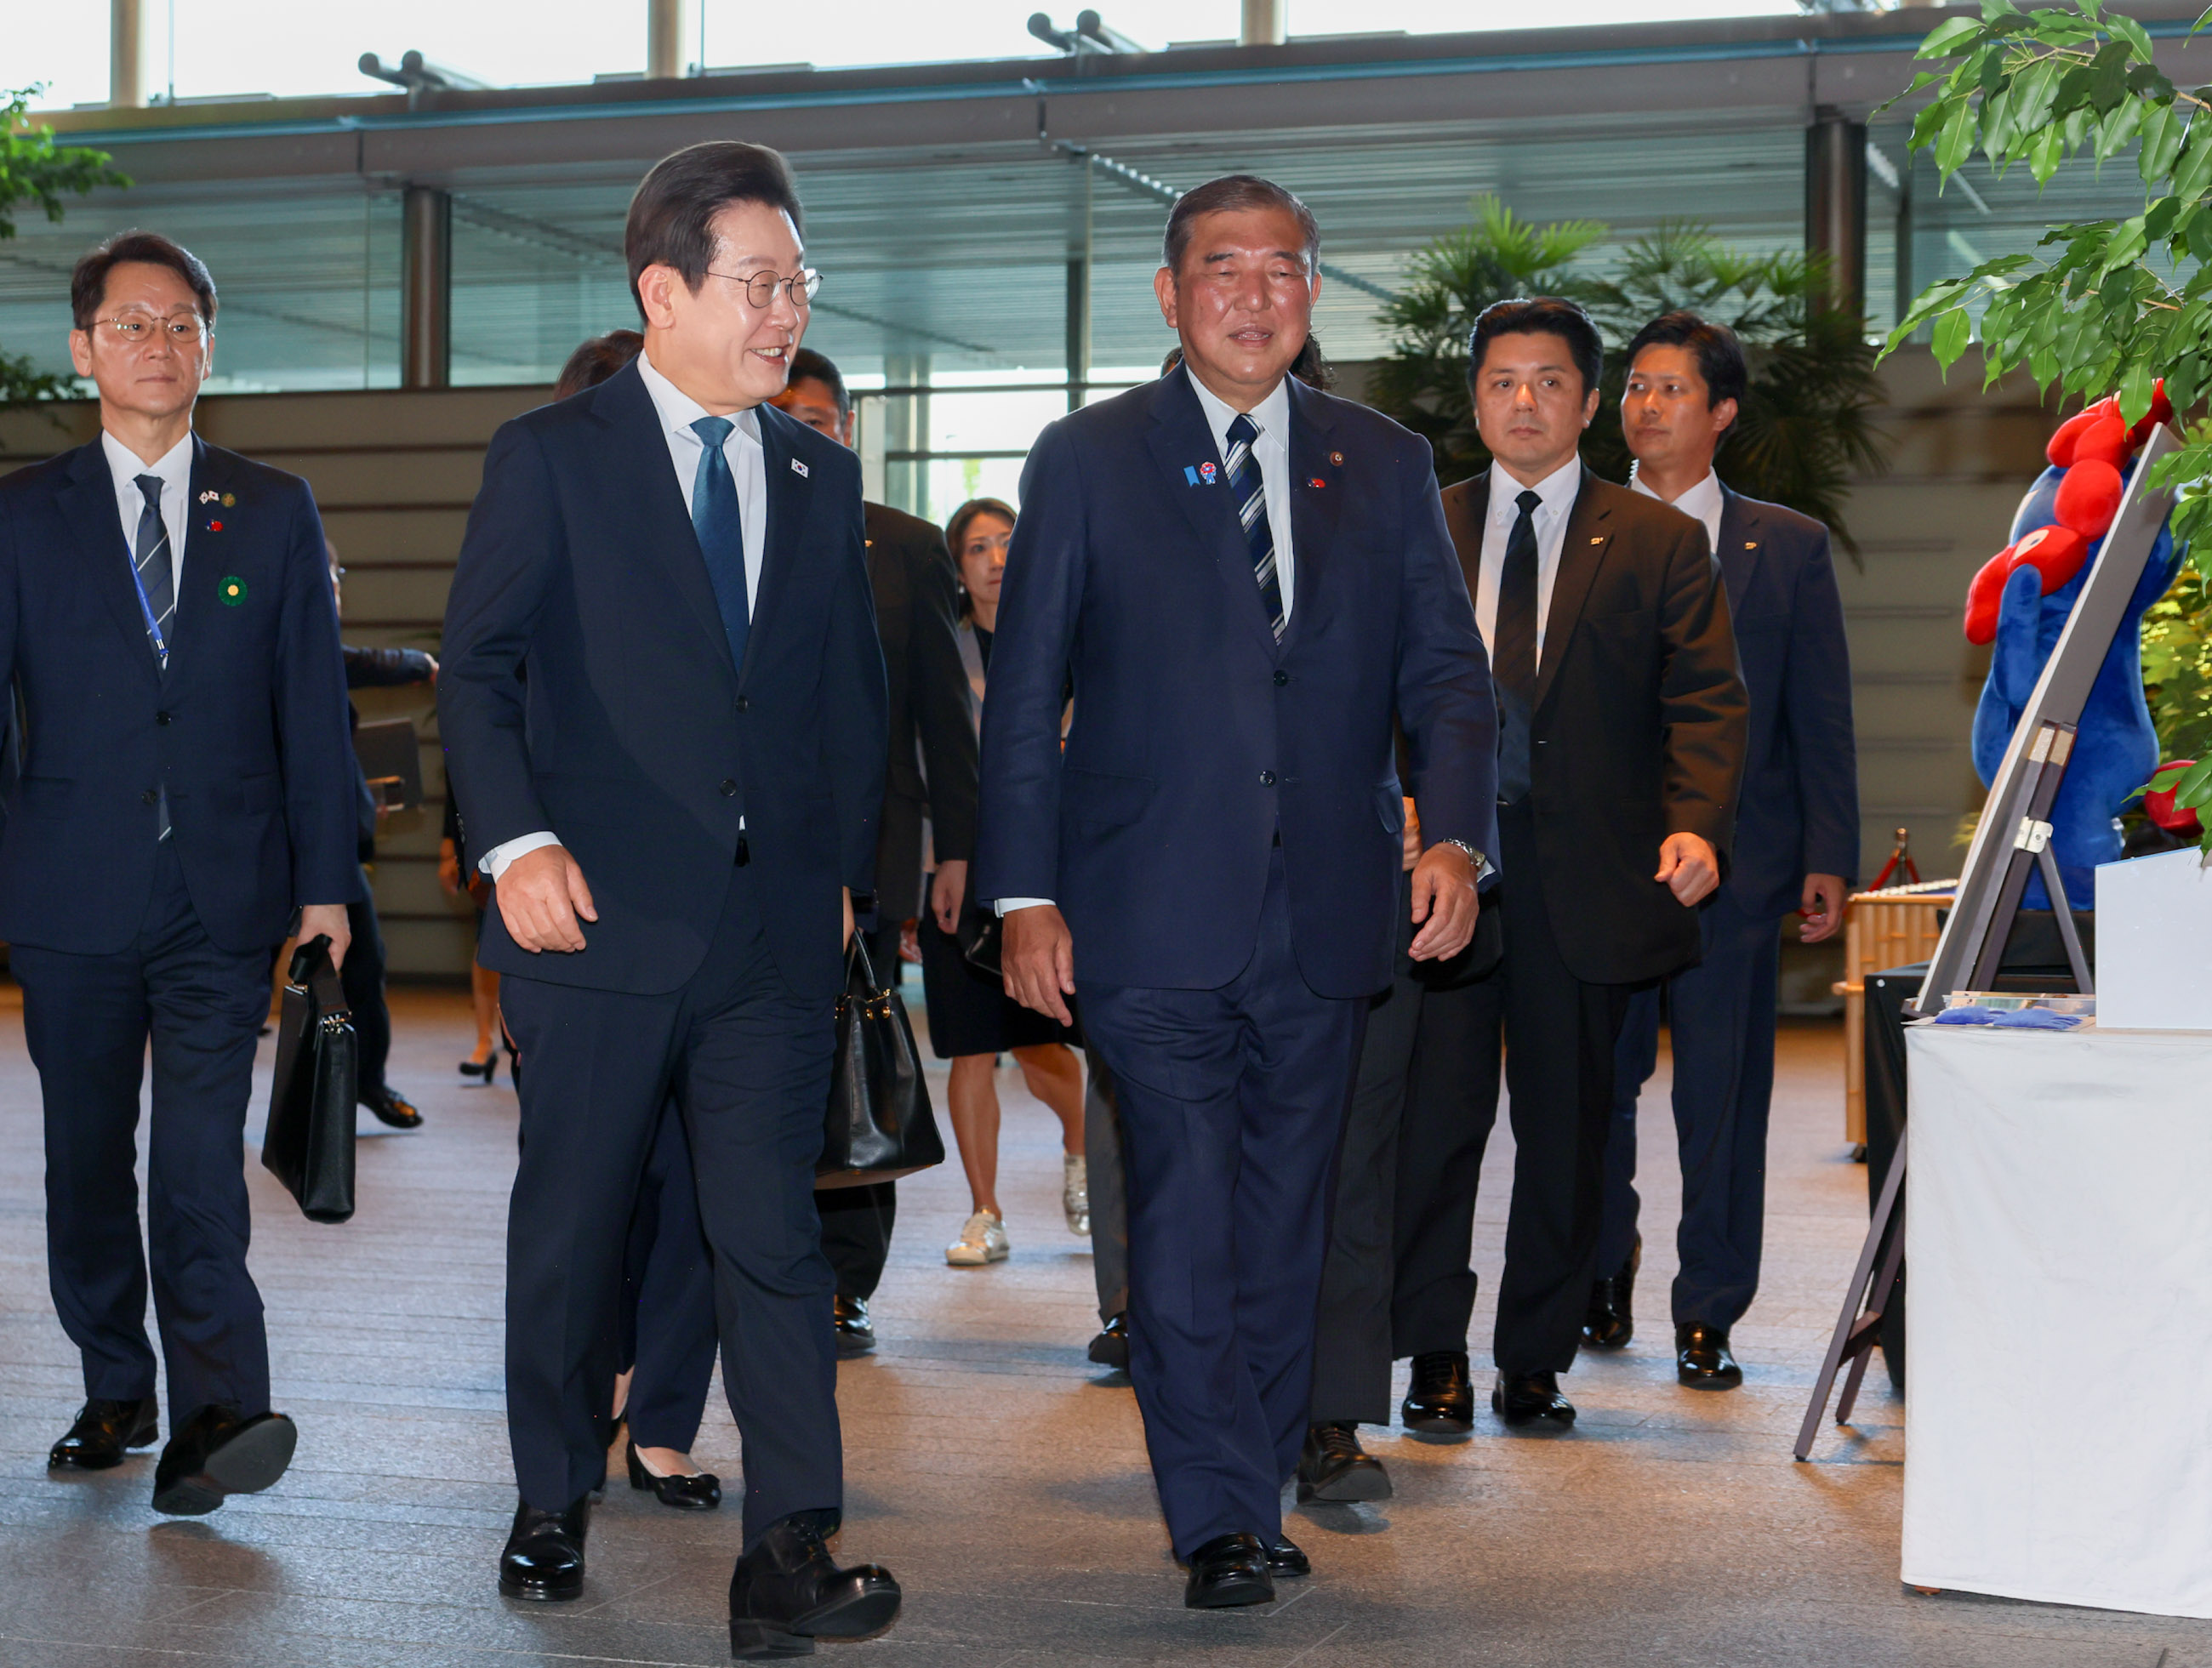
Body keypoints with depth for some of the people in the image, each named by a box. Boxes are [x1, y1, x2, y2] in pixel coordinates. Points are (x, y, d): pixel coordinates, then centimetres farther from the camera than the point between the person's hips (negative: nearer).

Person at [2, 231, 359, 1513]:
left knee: (203, 1158, -12)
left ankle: (216, 1407, -17)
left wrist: (326, 881, 4)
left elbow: (314, 708, 8)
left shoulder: (274, 514, 9)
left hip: (224, 893, -1)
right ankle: (117, 1394, 21)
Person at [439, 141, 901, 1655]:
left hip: (777, 932, 2)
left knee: (774, 1234, -4)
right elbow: (478, 667, -2)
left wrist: (844, 871, 10)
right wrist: (517, 840, -15)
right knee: (572, 1228, 9)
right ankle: (554, 1506, 28)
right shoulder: (550, 458, 1)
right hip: (598, 919, -2)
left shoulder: (821, 476, 13)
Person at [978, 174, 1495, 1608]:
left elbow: (1447, 672, 8)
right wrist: (1026, 897, -5)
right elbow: (1025, 694, 2)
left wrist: (1455, 835, -9)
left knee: (1285, 1225, 10)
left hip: (1324, 922, 3)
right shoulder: (1087, 460, 4)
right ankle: (1220, 1520, 0)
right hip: (1153, 920, -3)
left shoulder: (1387, 466, 11)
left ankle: (1256, 1502, 21)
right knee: (1185, 1220, -7)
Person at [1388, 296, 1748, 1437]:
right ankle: (1435, 1355, 9)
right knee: (1436, 1110, -3)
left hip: (1585, 873, 0)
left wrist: (1695, 824, -17)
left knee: (1565, 1125, 6)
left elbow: (1706, 700, -1)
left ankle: (1535, 1360, 18)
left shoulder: (1659, 544, 6)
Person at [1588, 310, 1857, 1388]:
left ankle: (1708, 1317, 11)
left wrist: (1828, 860, -1)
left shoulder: (1789, 547, 8)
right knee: (1596, 1079, 6)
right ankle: (1605, 1264, 30)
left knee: (1724, 1094, 1)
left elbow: (1822, 715, 7)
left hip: (1732, 857, 0)